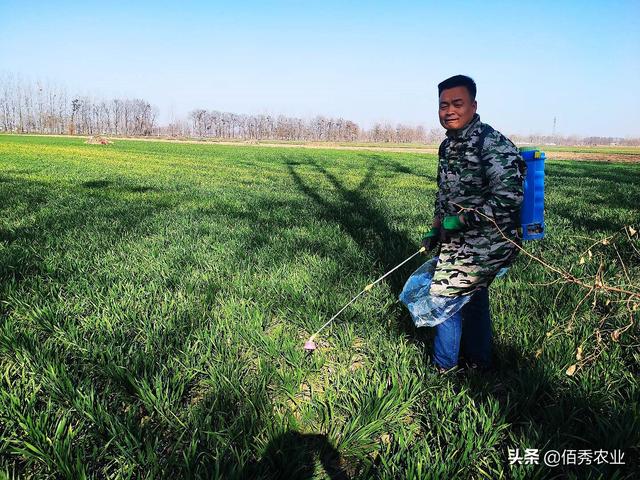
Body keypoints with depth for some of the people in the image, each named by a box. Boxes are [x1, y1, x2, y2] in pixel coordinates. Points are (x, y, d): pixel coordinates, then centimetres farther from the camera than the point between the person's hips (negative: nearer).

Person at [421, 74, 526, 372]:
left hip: (485, 244, -8)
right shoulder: (448, 145, 8)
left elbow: (507, 200, -28)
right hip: (461, 241, 8)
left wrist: (456, 221, -24)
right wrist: (435, 230, 10)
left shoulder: (493, 144, -21)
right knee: (473, 296, 19)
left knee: (444, 294, 0)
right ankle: (478, 362, 39)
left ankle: (444, 365, 22)